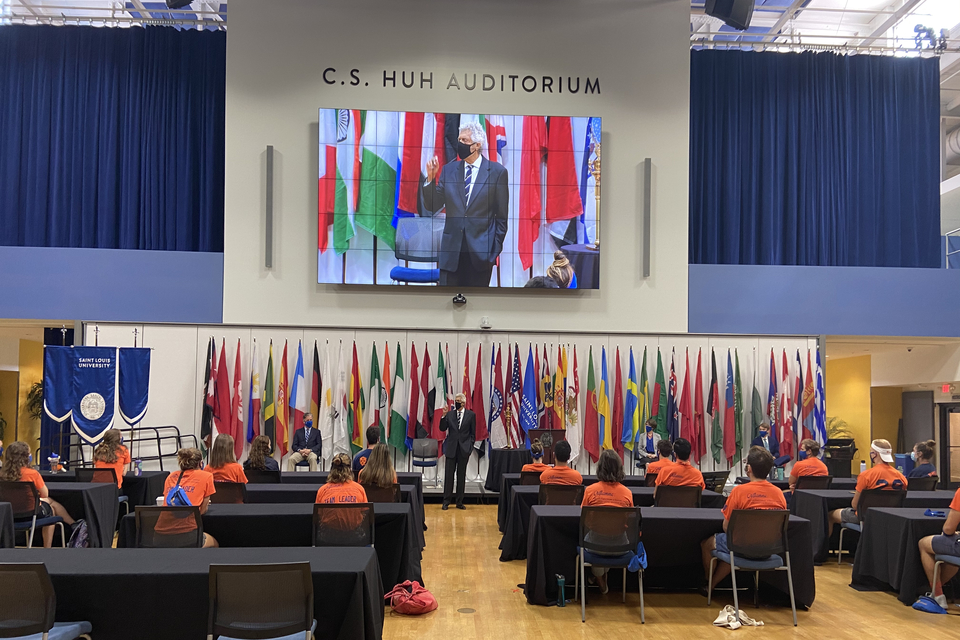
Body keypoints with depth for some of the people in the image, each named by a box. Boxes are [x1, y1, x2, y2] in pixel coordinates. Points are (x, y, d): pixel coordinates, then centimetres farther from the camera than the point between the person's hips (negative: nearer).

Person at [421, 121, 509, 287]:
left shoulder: (497, 172, 0)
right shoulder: (448, 170, 8)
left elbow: (502, 215, 1)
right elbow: (431, 207, 5)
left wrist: (495, 247, -3)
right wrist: (431, 178, -7)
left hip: (481, 251, -2)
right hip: (452, 251, 2)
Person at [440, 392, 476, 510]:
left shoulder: (471, 415, 2)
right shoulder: (449, 414, 5)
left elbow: (473, 433, 4)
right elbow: (442, 428, 1)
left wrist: (470, 446, -2)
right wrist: (443, 416, -11)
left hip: (464, 449, -1)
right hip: (451, 448, 1)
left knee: (461, 476, 6)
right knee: (448, 475, 1)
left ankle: (459, 502, 13)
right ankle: (446, 501, 7)